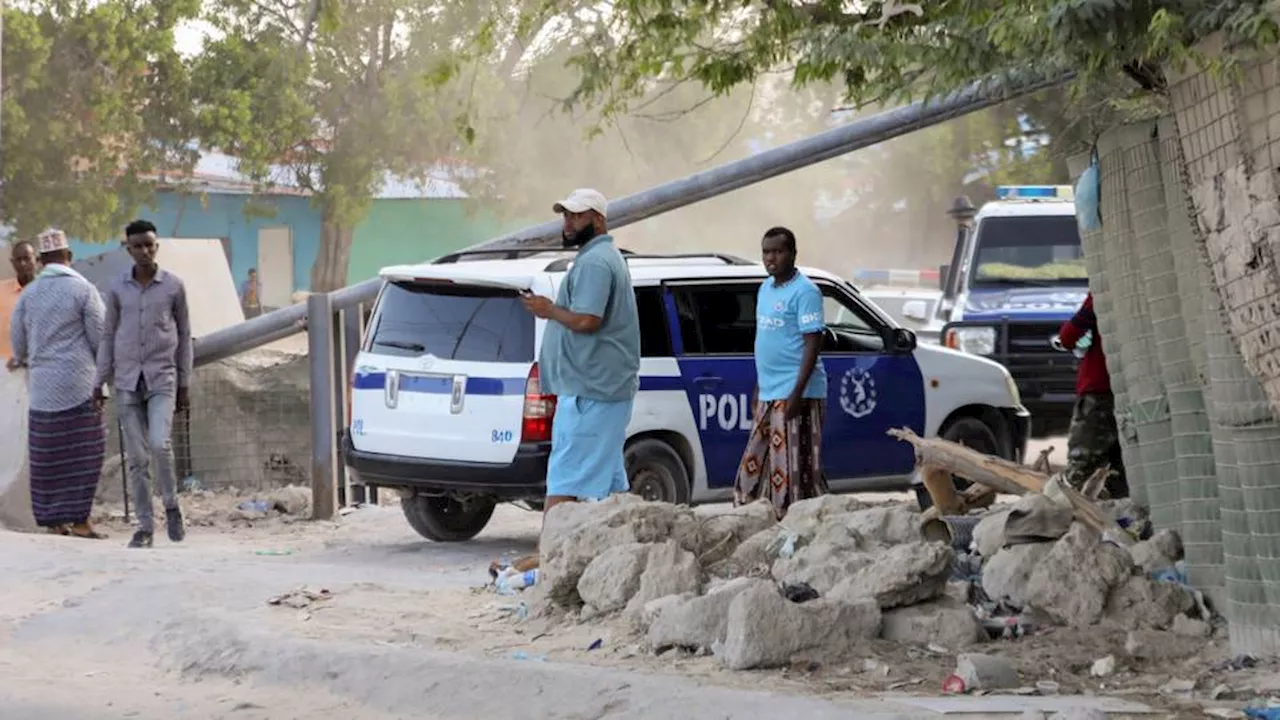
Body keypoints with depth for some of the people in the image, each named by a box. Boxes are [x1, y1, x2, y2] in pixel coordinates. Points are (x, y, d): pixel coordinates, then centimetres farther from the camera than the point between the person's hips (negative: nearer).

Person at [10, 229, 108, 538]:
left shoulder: (28, 294, 5)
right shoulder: (84, 290, -7)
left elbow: (18, 345, 8)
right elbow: (101, 339, -7)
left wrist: (23, 361, 32)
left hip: (42, 385, 4)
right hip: (78, 384, -4)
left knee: (47, 454, 9)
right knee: (83, 452, -2)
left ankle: (53, 517, 11)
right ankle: (79, 519, -7)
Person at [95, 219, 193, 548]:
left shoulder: (174, 286, 0)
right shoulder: (117, 289, 4)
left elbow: (183, 336, 6)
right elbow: (109, 337, 10)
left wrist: (185, 385, 4)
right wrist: (99, 383, 5)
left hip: (162, 379, -2)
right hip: (127, 382, 2)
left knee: (160, 444, -20)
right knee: (136, 457, 1)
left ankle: (171, 505, 4)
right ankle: (145, 527, 7)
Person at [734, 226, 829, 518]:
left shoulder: (804, 291, -11)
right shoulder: (766, 289, 16)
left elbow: (813, 342, -16)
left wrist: (797, 392, -22)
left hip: (794, 395, -9)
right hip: (769, 395, 9)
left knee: (795, 468, -10)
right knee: (755, 466, 11)